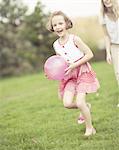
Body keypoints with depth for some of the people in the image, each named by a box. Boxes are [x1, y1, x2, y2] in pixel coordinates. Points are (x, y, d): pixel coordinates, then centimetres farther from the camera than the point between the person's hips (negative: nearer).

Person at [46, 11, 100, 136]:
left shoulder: (74, 39, -13)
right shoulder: (56, 45, 3)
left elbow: (89, 54, -13)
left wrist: (74, 65, -19)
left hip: (82, 72, -5)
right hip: (69, 76, 5)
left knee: (79, 103, -14)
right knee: (67, 103, -9)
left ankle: (90, 128, 8)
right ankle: (85, 107, 23)